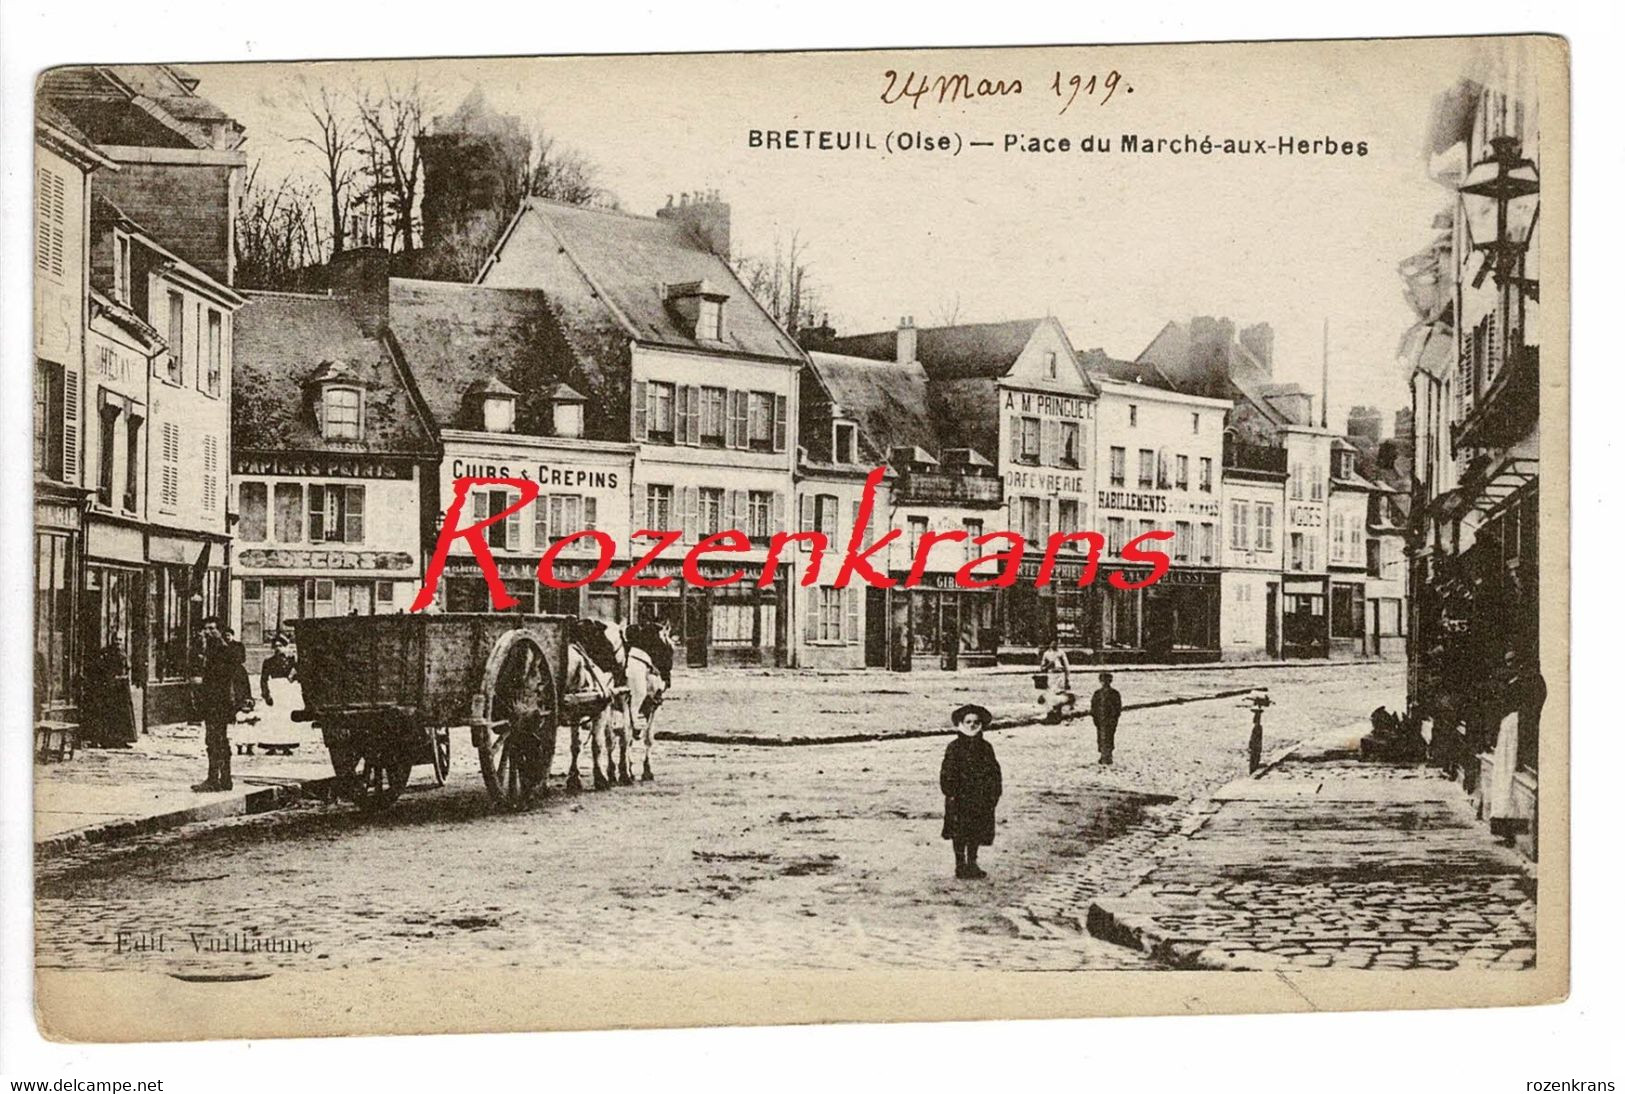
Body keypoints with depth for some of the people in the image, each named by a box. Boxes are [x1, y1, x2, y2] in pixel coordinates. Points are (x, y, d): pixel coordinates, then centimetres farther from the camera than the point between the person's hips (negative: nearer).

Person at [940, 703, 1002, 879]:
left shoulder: (985, 747, 7)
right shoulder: (954, 748, -6)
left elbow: (995, 771, 11)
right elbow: (947, 773, -8)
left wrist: (994, 793, 5)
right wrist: (950, 793, -14)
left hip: (981, 799, 4)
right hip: (960, 799, -4)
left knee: (977, 833, 9)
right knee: (959, 833, 0)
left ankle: (972, 864, 21)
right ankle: (960, 865, 10)